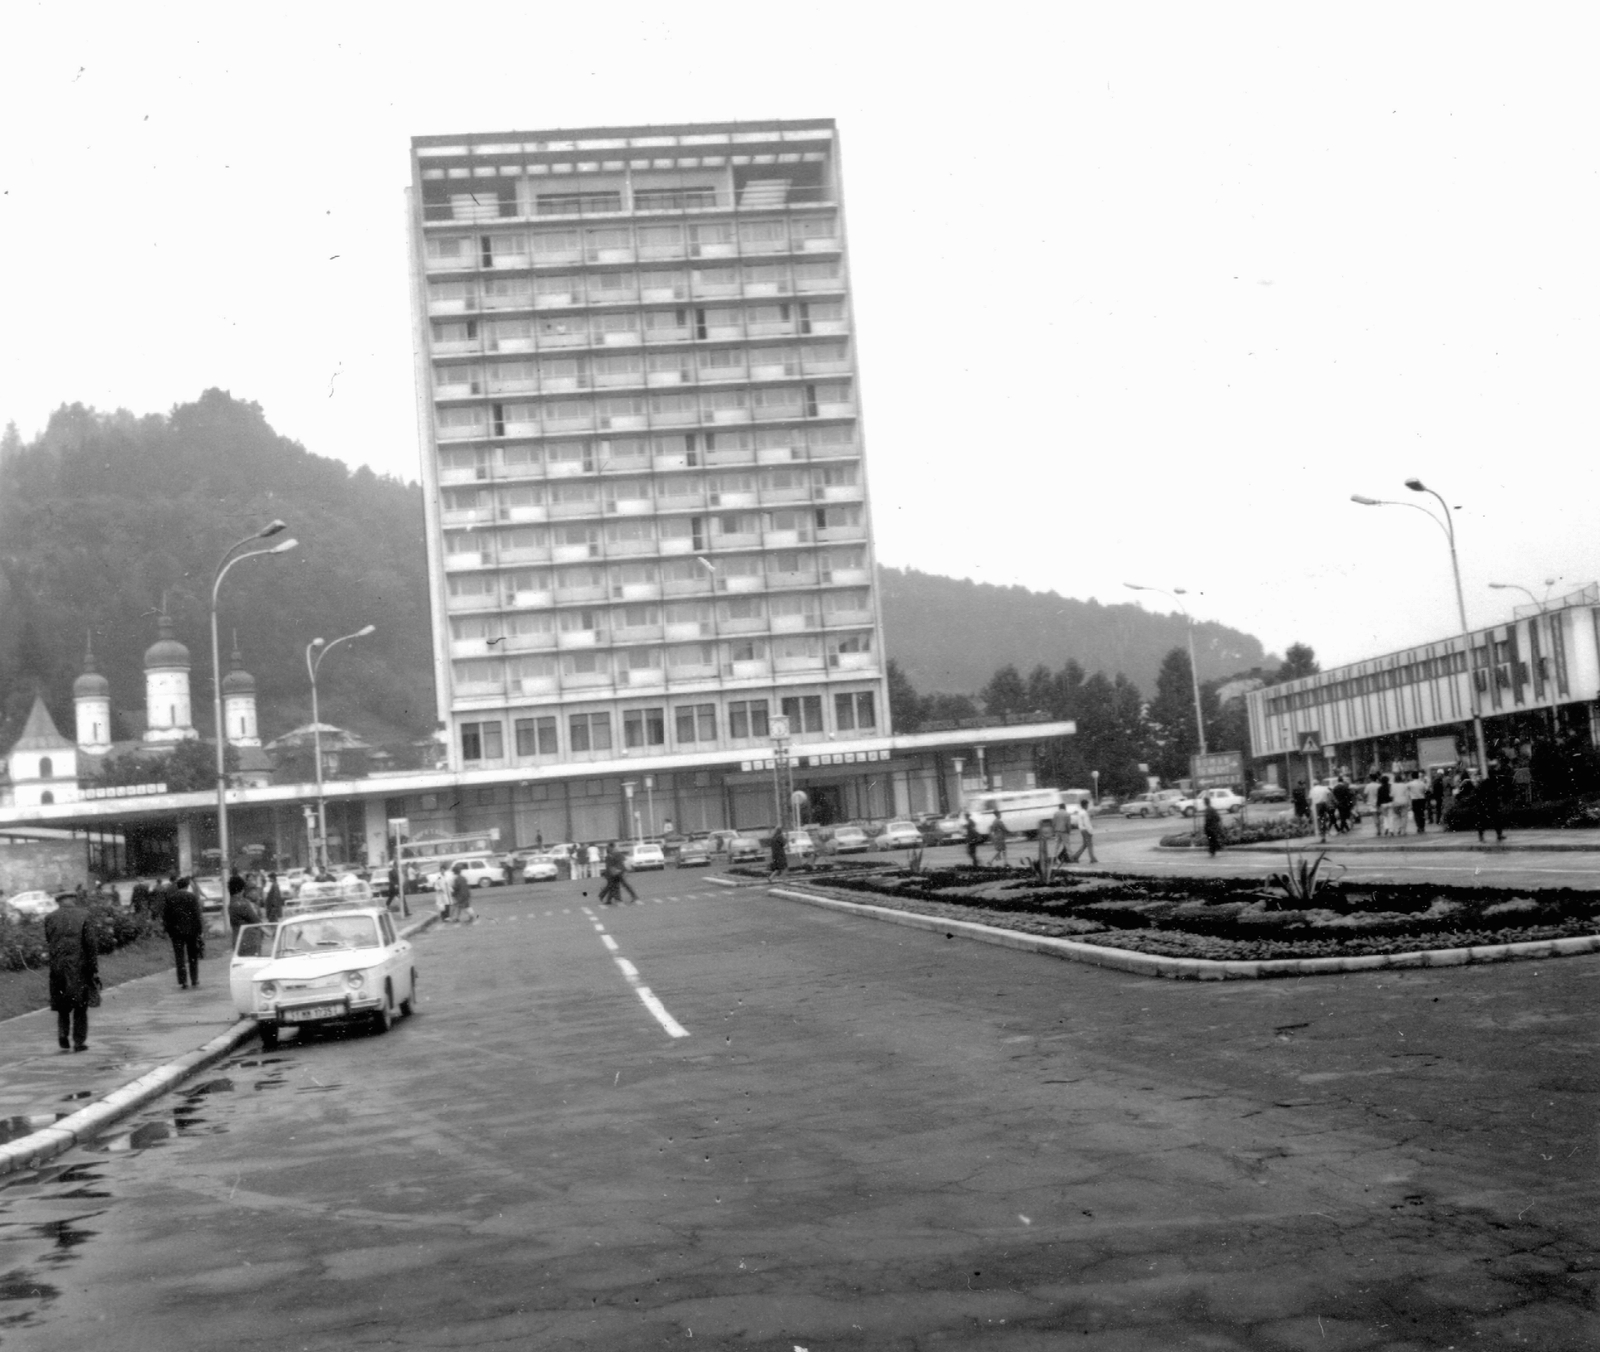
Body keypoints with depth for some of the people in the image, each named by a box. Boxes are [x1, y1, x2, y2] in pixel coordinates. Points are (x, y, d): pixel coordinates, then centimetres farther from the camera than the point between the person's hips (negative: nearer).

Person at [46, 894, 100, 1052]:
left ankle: (63, 1034, -2)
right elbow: (91, 945, -6)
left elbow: (48, 944, 4)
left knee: (62, 1005, 16)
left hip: (57, 968, 2)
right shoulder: (83, 916, -4)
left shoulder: (49, 918, 3)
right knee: (80, 1007, 9)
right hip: (79, 967, -2)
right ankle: (79, 1042, 7)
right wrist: (94, 970, -3)